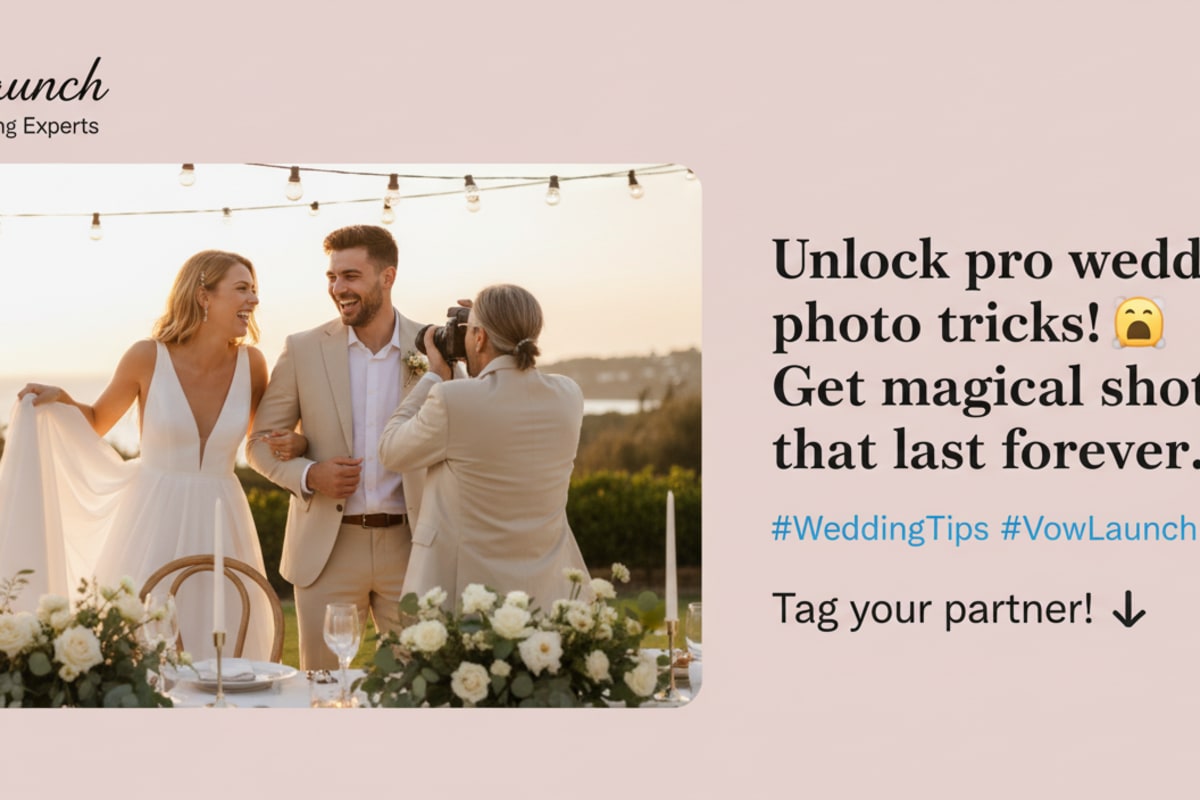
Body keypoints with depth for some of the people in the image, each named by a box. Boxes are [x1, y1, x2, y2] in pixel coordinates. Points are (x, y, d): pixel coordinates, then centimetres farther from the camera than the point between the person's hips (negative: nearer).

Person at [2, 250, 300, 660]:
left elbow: (261, 438, 16)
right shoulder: (148, 357, -8)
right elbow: (96, 422, 8)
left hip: (218, 522, 2)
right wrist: (60, 399, -11)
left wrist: (294, 442, -6)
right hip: (153, 519, -2)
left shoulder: (249, 363, -1)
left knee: (221, 651, 4)